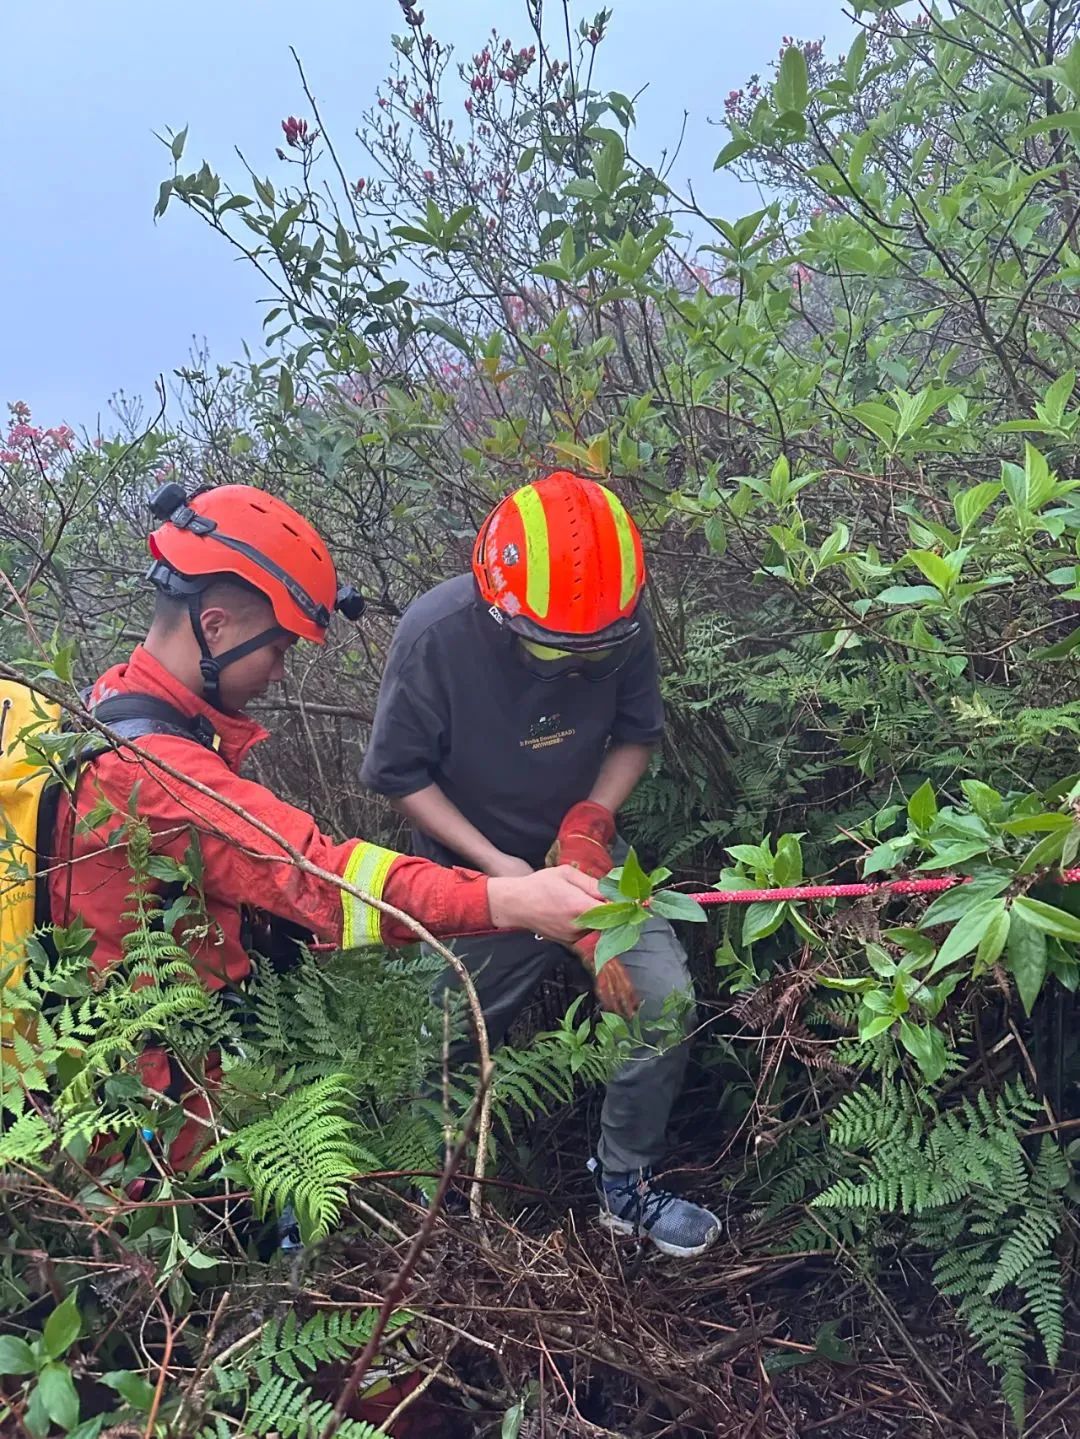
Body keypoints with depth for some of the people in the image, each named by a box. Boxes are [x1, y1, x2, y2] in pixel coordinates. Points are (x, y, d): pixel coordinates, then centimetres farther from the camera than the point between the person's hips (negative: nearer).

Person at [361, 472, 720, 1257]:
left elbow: (637, 735, -2)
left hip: (586, 850, 3)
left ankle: (626, 1184, 18)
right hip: (476, 871, -2)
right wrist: (493, 863, -23)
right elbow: (400, 773, -16)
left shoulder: (624, 621, -19)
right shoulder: (435, 634, -27)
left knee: (666, 1001, -9)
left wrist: (592, 818, -19)